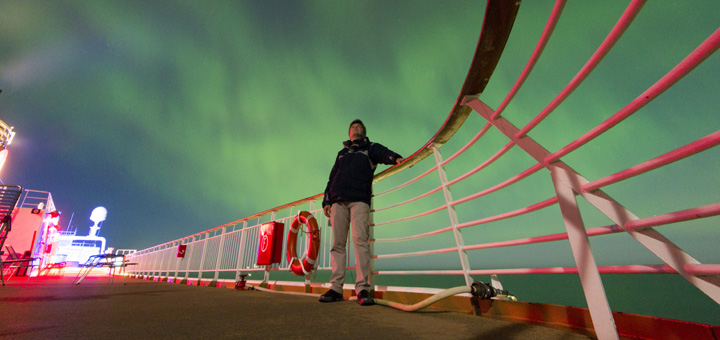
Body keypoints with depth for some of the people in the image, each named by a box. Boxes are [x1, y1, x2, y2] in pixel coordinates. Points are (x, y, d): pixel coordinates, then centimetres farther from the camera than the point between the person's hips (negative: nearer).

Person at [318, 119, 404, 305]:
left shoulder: (370, 148, 19)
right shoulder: (342, 153, 30)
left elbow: (383, 153, -3)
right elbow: (332, 178, 25)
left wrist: (396, 158, -26)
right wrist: (326, 201, 13)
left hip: (359, 200, -4)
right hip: (338, 201, 4)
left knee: (360, 240, -15)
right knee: (337, 244, -1)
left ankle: (362, 288, -14)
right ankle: (336, 288, 2)